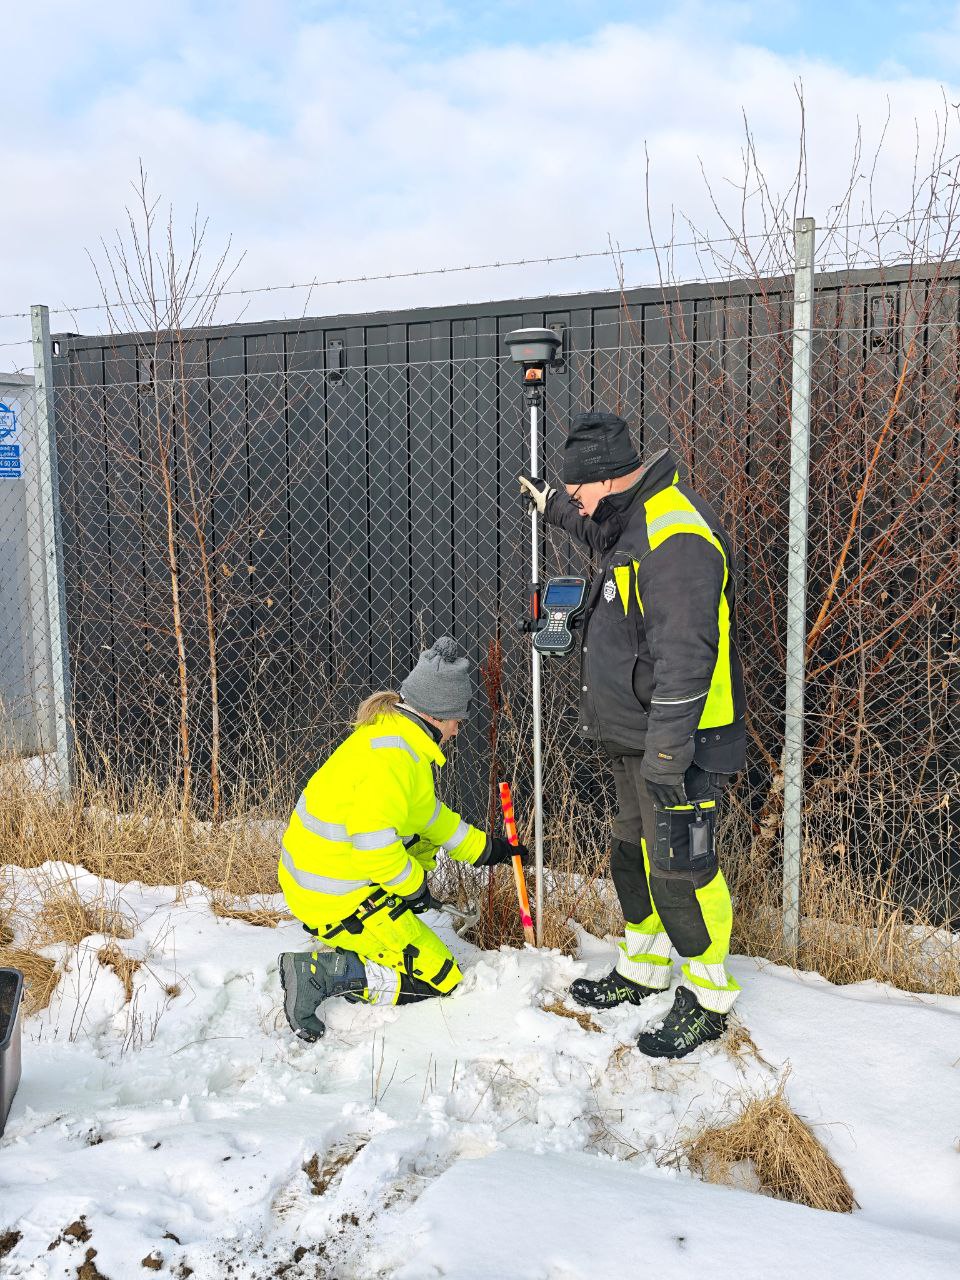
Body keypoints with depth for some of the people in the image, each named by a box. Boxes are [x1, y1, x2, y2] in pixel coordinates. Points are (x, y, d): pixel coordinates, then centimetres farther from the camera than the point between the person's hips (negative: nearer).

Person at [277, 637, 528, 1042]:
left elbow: (426, 811, 21)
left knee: (425, 837, 27)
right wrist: (414, 885, -13)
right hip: (336, 899, -10)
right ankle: (321, 970, -9)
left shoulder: (391, 728, 8)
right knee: (441, 979, 0)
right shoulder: (394, 756, -23)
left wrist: (483, 848, 25)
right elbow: (372, 840, -31)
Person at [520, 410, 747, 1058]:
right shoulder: (637, 522, 9)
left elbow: (685, 661, -29)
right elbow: (602, 530, 38)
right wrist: (552, 506, 48)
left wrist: (667, 759, -29)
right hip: (639, 739, 10)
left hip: (679, 743, -10)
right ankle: (642, 971, 37)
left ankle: (709, 999, 18)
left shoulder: (678, 537, -24)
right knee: (633, 855, 20)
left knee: (679, 869, -1)